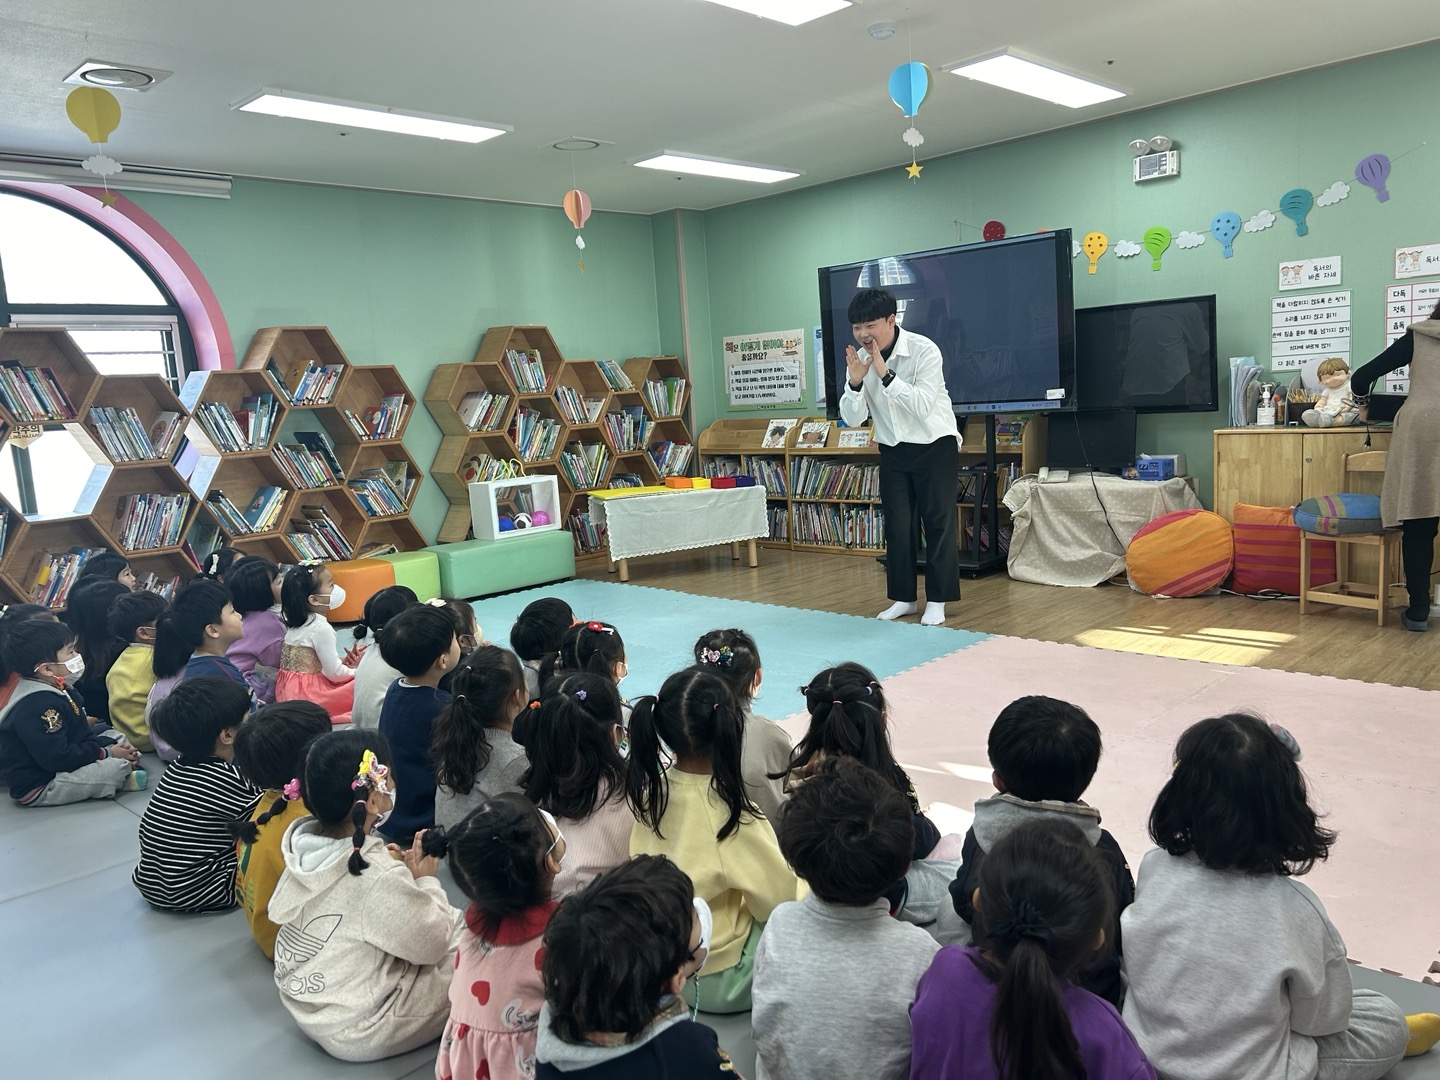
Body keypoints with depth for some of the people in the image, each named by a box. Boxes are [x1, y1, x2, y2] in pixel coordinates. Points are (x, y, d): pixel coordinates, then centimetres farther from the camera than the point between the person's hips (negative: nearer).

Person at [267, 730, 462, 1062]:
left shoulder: (303, 845, -9)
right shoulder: (379, 878, -31)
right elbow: (433, 943, -17)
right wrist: (425, 880, -4)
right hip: (357, 1033, -7)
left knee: (451, 921, 11)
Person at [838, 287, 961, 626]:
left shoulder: (923, 350, -19)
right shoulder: (859, 360, -5)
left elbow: (922, 406, -28)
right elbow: (853, 419, -6)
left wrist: (886, 374, -34)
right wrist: (855, 384, -23)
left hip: (935, 446, -4)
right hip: (893, 450, 5)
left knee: (938, 522, -1)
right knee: (898, 525, 7)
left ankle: (937, 600, 9)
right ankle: (903, 597, 17)